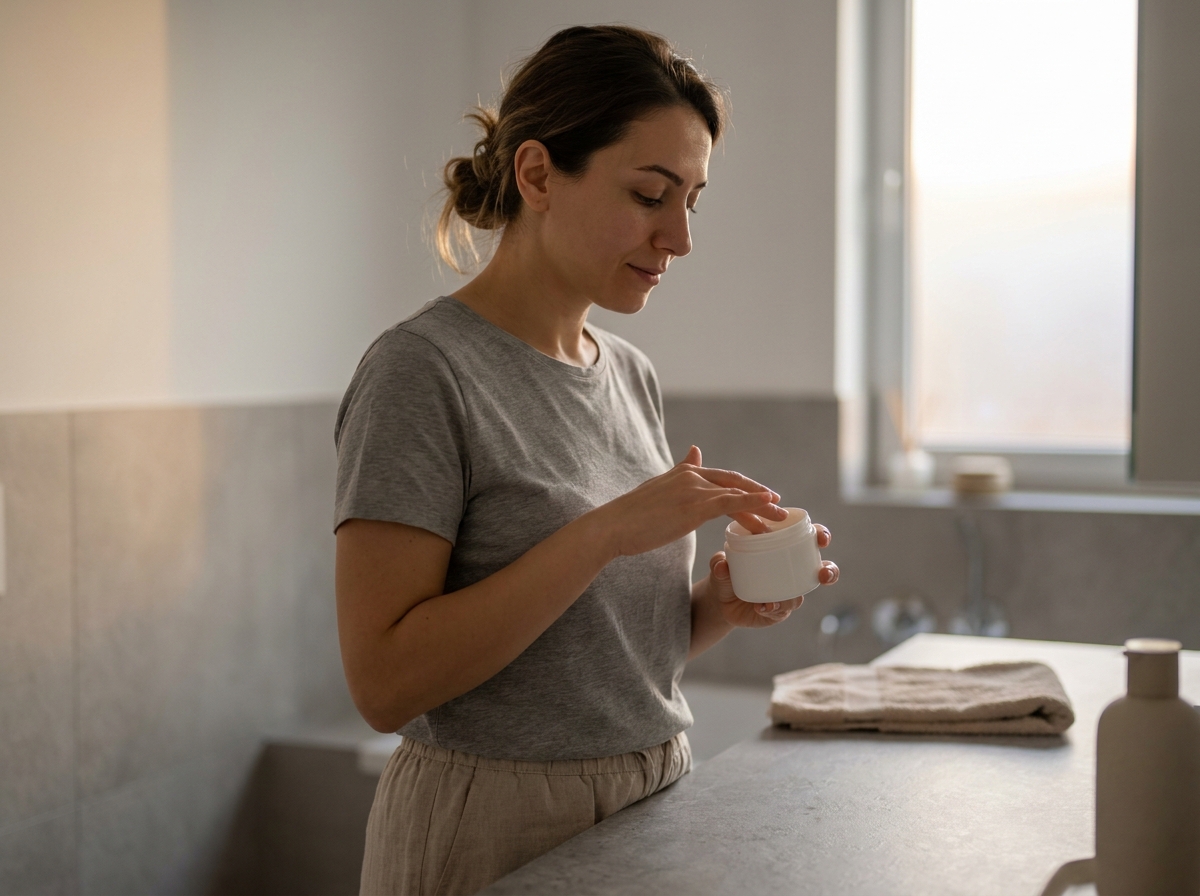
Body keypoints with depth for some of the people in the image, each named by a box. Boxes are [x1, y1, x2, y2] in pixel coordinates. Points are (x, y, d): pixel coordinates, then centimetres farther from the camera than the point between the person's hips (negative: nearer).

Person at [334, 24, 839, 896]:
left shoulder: (633, 376, 5)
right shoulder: (422, 370, -16)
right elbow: (385, 680, -22)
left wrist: (721, 604, -8)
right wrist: (607, 530, -25)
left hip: (653, 805, 7)